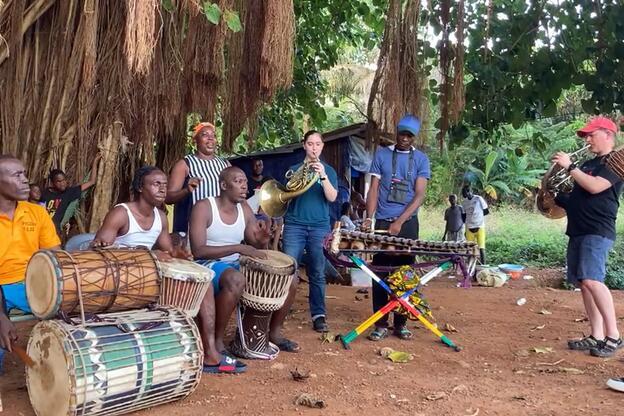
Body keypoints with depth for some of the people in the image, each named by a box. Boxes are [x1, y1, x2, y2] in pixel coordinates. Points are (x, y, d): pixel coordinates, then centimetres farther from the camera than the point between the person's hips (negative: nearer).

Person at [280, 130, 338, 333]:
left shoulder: (328, 170, 10)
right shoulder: (294, 169, 11)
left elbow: (332, 197, -4)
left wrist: (322, 175, -18)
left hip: (320, 227, 0)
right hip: (294, 225, 0)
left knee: (317, 273, 2)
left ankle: (319, 315, 10)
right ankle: (280, 313, 7)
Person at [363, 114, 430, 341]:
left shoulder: (421, 159, 4)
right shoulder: (381, 154, 6)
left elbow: (419, 195, -4)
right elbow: (374, 189, 2)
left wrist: (399, 222, -16)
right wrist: (369, 217, -13)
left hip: (407, 224, 0)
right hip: (383, 222, 0)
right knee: (380, 274, 0)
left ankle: (401, 323, 14)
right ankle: (380, 324, 6)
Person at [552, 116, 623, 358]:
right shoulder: (589, 164, 22)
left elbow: (594, 187, -20)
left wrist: (569, 166, -15)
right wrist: (556, 194, 9)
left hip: (598, 232, -9)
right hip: (578, 231, 9)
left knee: (591, 280, -21)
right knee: (582, 283, 6)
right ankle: (596, 336, 10)